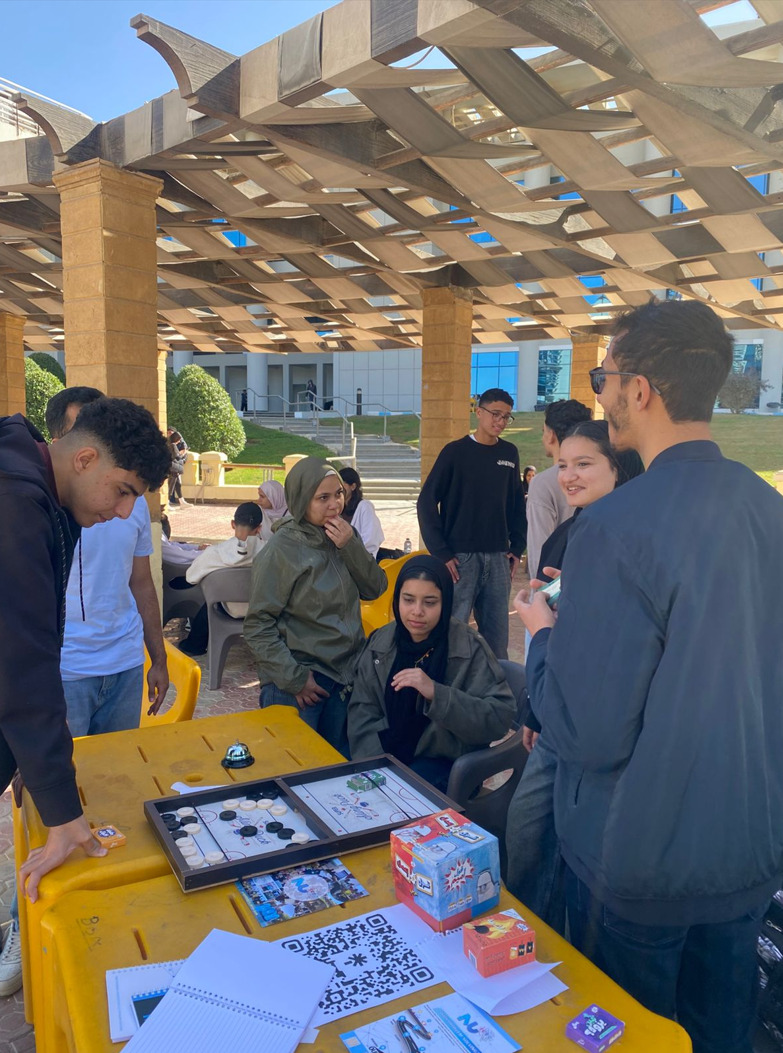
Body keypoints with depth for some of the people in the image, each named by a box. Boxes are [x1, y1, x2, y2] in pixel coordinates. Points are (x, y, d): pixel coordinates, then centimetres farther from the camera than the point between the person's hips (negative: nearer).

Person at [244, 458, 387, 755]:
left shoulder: (344, 535, 3)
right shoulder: (281, 550, -14)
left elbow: (375, 588, 2)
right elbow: (257, 626, -13)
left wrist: (351, 546, -12)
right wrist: (293, 679, -15)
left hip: (347, 673, 5)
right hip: (298, 684, -5)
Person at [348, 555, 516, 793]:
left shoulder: (470, 650, -12)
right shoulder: (380, 642, 1)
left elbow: (501, 717, -19)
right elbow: (362, 711, 3)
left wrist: (436, 693, -30)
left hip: (445, 762, -4)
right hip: (386, 755, 4)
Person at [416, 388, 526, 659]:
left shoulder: (510, 453, 10)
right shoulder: (455, 451, -2)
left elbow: (516, 504, 16)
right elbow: (427, 502, -4)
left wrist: (517, 547, 7)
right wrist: (441, 552, -9)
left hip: (498, 558, 4)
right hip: (460, 556, -4)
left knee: (497, 633, 9)